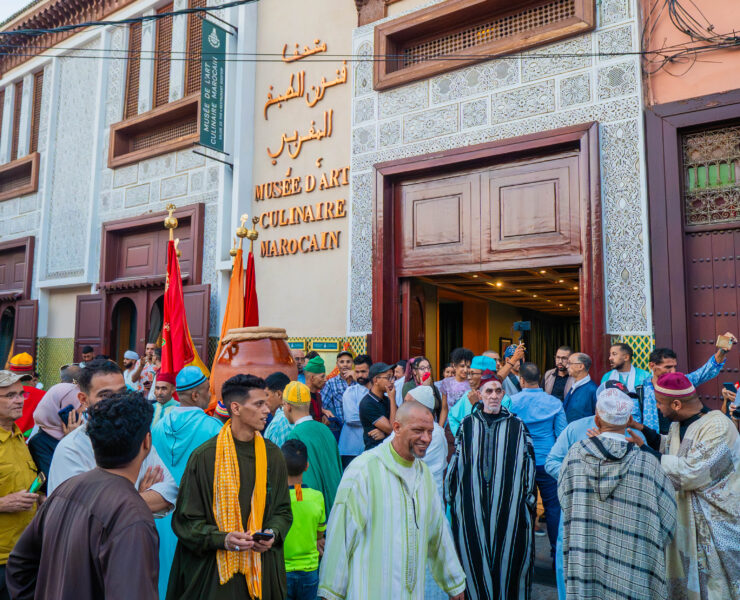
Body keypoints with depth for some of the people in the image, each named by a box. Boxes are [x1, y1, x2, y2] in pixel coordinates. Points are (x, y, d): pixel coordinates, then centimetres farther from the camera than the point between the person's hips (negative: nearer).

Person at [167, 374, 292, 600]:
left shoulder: (272, 455, 2)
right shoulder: (205, 456, -10)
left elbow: (283, 509, 9)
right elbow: (186, 519, -7)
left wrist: (273, 534, -10)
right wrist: (222, 539, -20)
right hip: (215, 568, -3)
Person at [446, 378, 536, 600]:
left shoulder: (517, 426, 2)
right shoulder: (468, 424, 4)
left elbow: (528, 465, 3)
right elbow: (455, 463, 8)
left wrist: (529, 502, 2)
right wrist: (451, 497, 8)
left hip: (509, 507, -1)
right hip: (472, 507, 1)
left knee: (508, 555, 6)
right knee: (474, 560, 6)